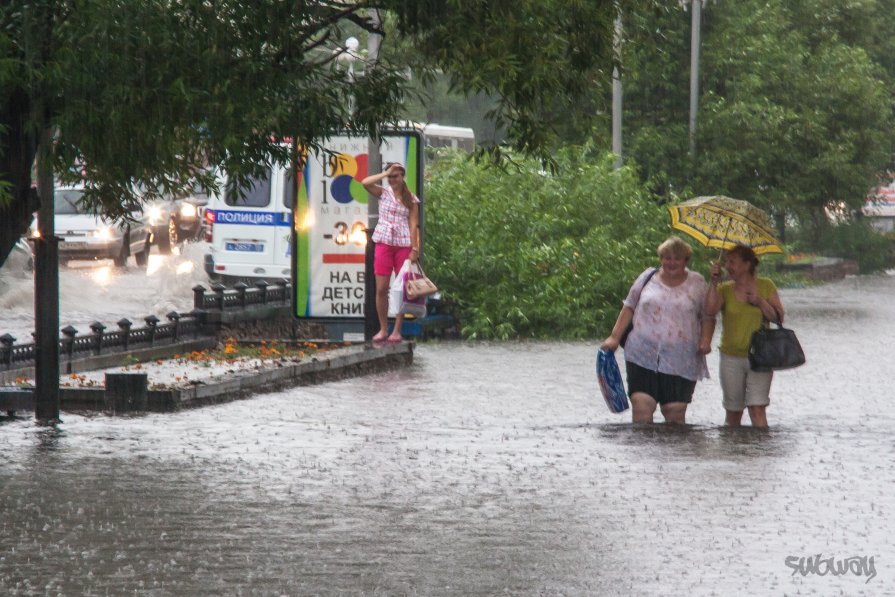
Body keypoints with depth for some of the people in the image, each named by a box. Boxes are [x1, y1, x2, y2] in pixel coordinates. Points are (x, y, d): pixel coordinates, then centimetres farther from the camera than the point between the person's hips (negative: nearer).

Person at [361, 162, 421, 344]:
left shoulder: (412, 199, 6)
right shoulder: (384, 192, 8)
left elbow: (414, 225, 0)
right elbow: (365, 183, -10)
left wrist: (415, 249, -8)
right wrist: (385, 173, -6)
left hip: (404, 245, -1)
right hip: (384, 243, 1)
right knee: (381, 289, -2)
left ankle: (397, 331, 5)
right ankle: (383, 329, 6)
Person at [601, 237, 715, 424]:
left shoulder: (697, 283, 11)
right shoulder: (648, 277, 11)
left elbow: (708, 317, 14)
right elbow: (629, 308, 15)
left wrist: (705, 340, -4)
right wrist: (614, 337, 7)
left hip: (680, 362, 0)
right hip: (643, 357, 0)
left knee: (675, 412, -4)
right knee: (641, 407, -13)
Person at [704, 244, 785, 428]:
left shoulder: (766, 286, 3)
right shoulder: (725, 289, 5)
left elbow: (778, 318, -1)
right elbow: (710, 310, -13)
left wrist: (760, 302, -13)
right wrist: (714, 281, -13)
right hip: (731, 357, 2)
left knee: (757, 409, -13)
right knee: (733, 411, 8)